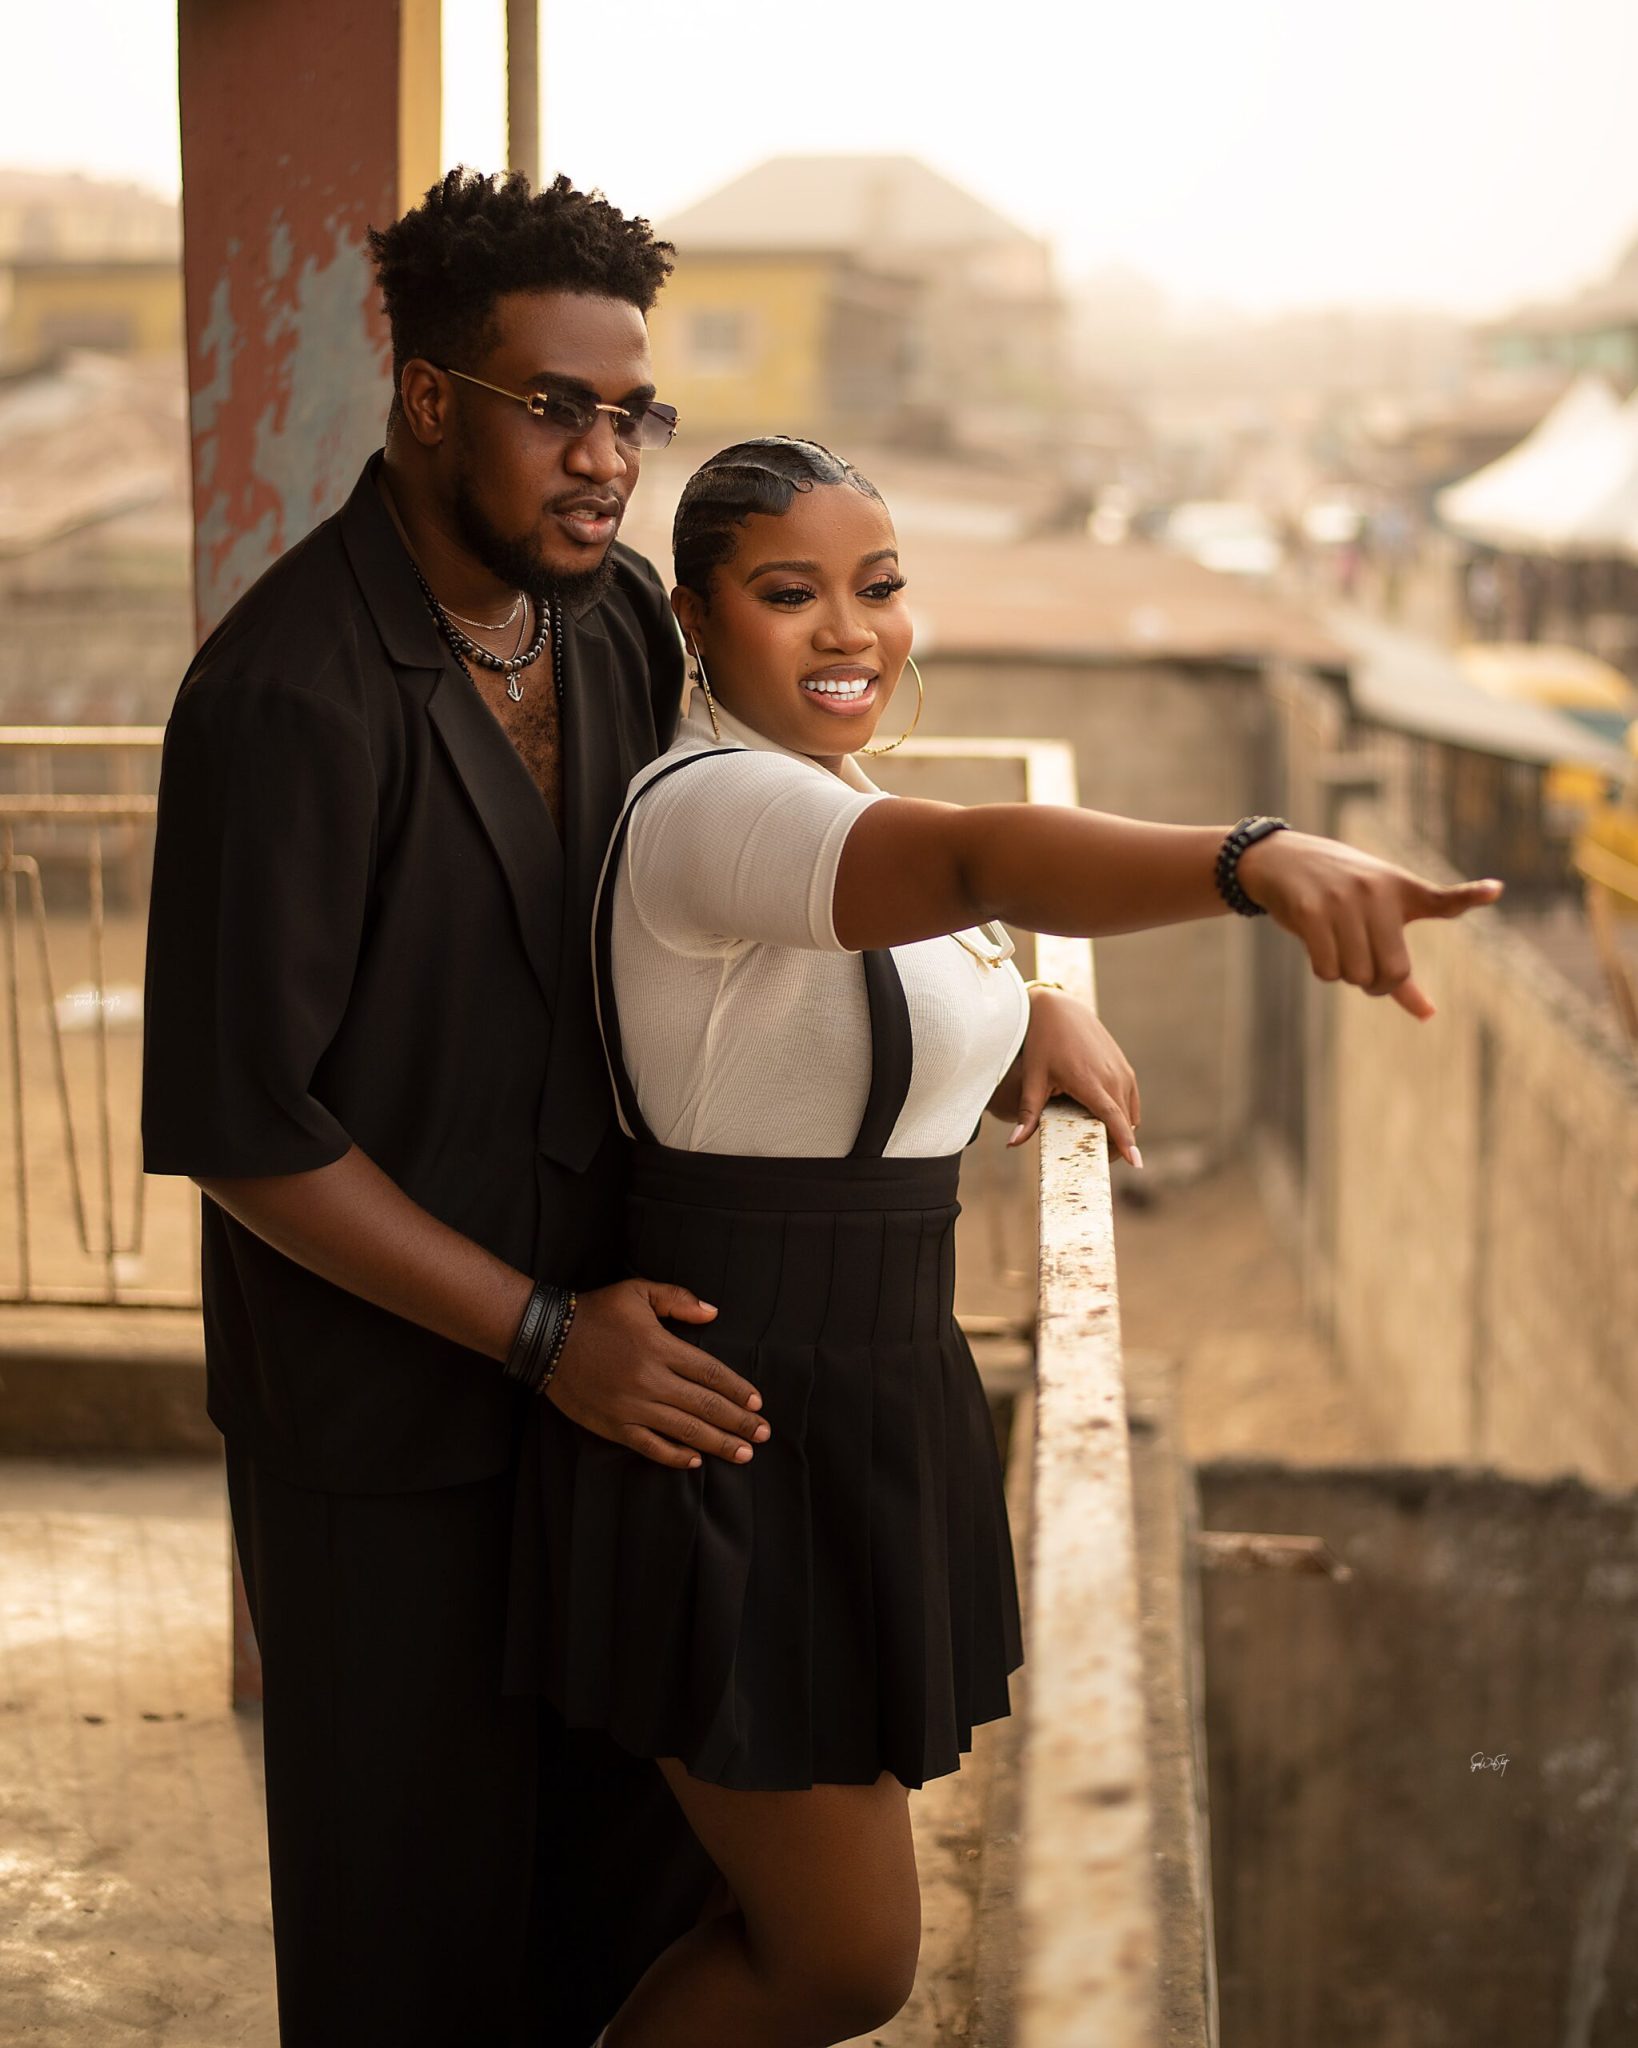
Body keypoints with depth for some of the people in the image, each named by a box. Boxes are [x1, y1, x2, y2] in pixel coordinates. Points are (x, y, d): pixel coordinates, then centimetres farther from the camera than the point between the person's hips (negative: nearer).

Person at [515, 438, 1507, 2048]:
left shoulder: (842, 808, 10)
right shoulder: (717, 807, -22)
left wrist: (1033, 1050, 4)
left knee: (818, 1917, 22)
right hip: (733, 1444, -9)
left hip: (870, 1415, 10)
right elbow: (986, 857, -44)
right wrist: (1263, 861, -58)